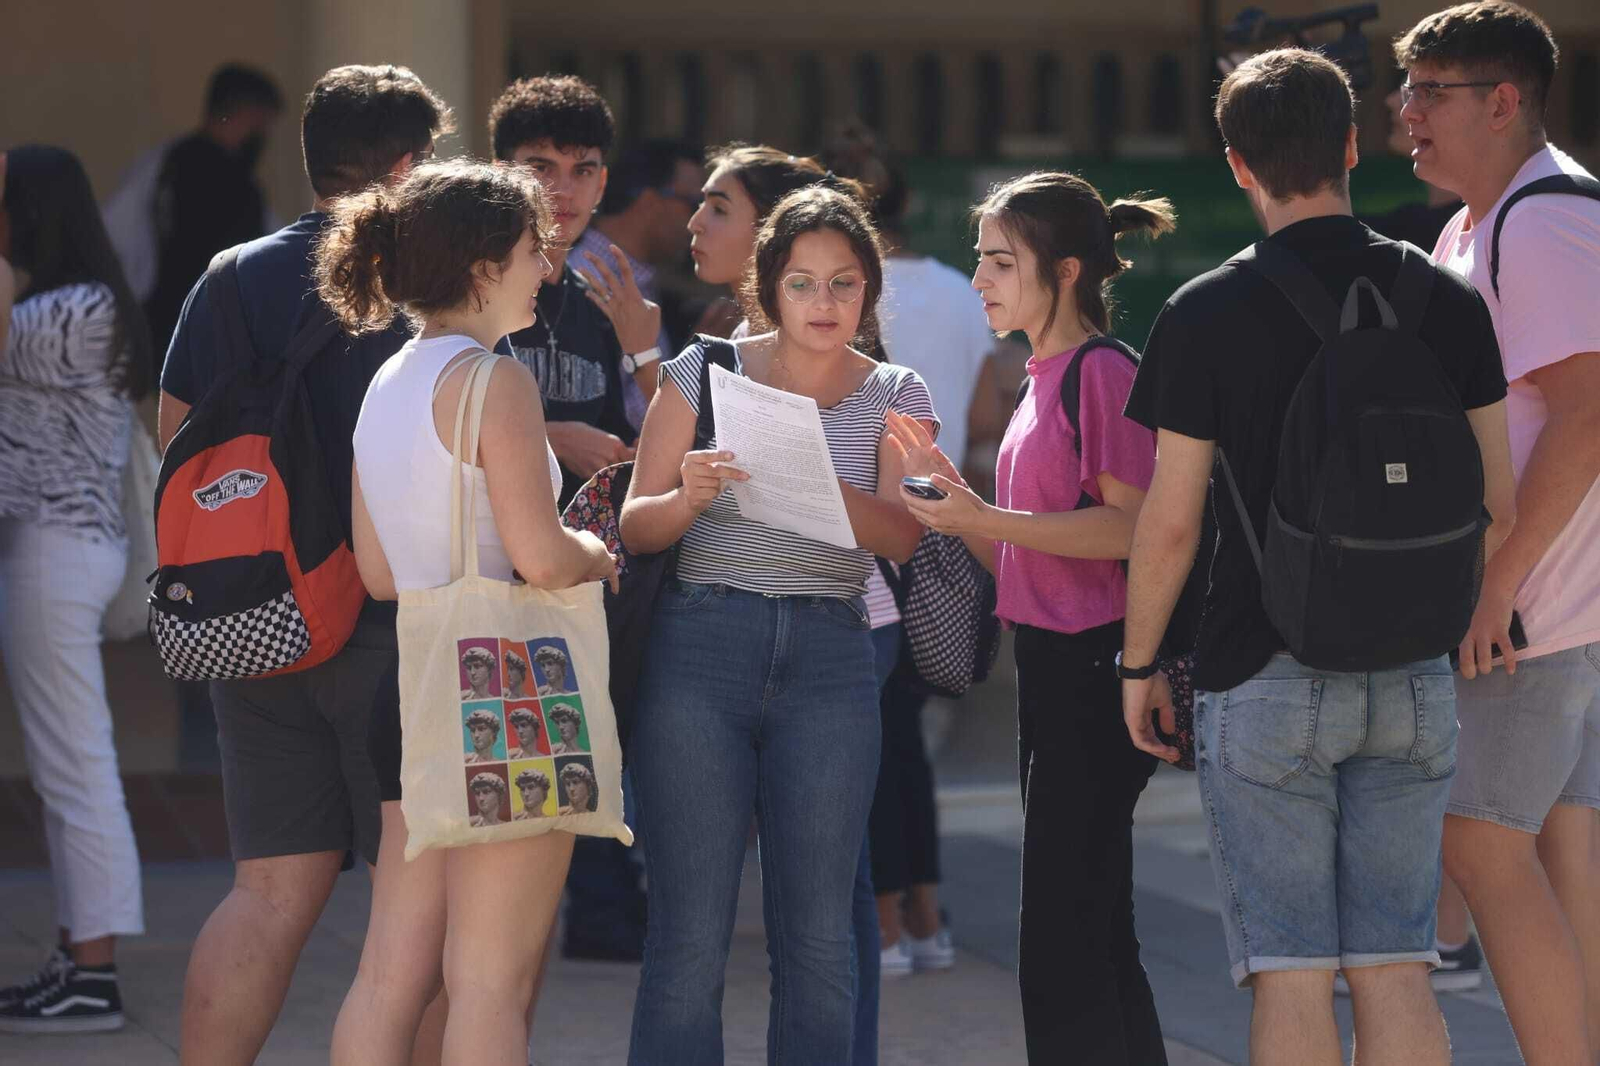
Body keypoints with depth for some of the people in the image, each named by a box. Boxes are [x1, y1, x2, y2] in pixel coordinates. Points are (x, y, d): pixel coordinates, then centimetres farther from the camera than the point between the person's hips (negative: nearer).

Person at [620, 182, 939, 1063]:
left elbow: (900, 535, -7)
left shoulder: (893, 396, 10)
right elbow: (635, 527, 3)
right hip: (700, 648, -2)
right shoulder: (708, 371, 6)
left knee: (817, 939, 2)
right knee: (688, 937, -5)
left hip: (829, 659, 2)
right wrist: (688, 497, -18)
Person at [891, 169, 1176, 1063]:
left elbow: (1130, 527, -20)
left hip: (1095, 670, -10)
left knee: (1062, 939, -9)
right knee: (1098, 933, 14)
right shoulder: (1046, 377, 16)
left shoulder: (1103, 371, -12)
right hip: (1052, 665, 10)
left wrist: (986, 519, -22)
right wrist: (947, 484, 9)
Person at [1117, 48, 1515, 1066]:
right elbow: (1496, 508, 7)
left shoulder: (1207, 315, -7)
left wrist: (1138, 663, 7)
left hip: (1265, 676, -3)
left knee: (1292, 978, 0)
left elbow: (1170, 524, -5)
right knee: (1397, 970, 7)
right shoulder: (1447, 301, 3)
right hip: (1414, 678, 3)